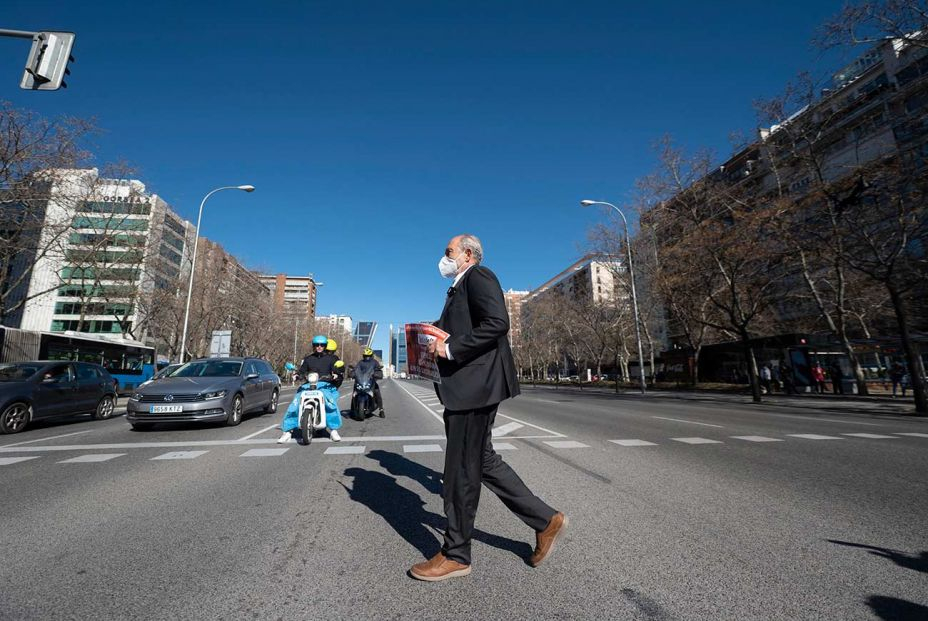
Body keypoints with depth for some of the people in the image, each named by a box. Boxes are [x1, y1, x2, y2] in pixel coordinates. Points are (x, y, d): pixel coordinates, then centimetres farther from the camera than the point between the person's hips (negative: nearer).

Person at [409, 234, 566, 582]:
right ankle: (545, 520, 26)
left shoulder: (478, 277, -7)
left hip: (475, 386, -10)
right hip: (465, 388, 11)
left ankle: (455, 555, 20)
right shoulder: (460, 288, 23)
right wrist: (437, 339, 9)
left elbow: (497, 323, -22)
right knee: (483, 462, 16)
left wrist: (450, 348, -19)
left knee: (461, 471, 1)